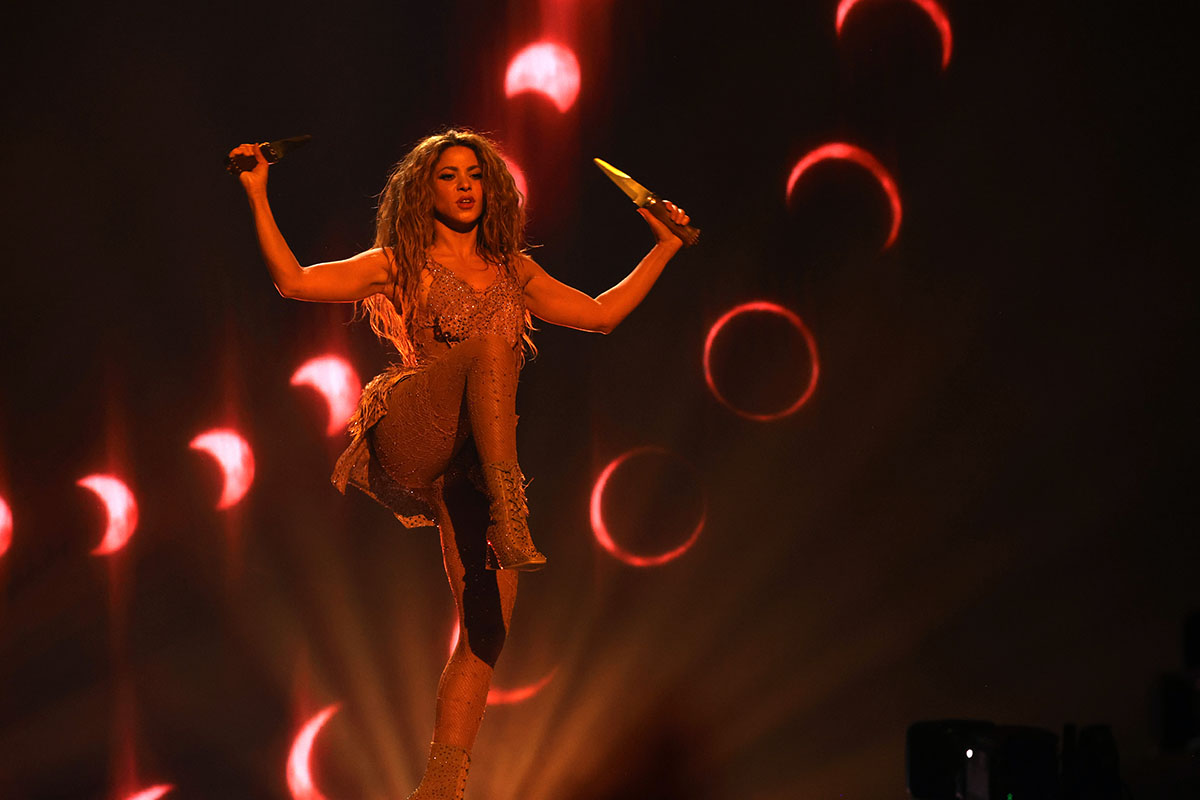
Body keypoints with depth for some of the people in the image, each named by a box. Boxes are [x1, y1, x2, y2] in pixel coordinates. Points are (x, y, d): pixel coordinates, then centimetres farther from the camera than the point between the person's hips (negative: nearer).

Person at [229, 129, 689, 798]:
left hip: (474, 461, 4)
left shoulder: (513, 273, 22)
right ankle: (508, 501, -37)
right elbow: (294, 281, 3)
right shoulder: (403, 265, 12)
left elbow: (602, 314, 25)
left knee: (488, 627, -10)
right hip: (412, 437, -3)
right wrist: (258, 196, -2)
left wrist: (666, 248, 23)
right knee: (492, 337, -29)